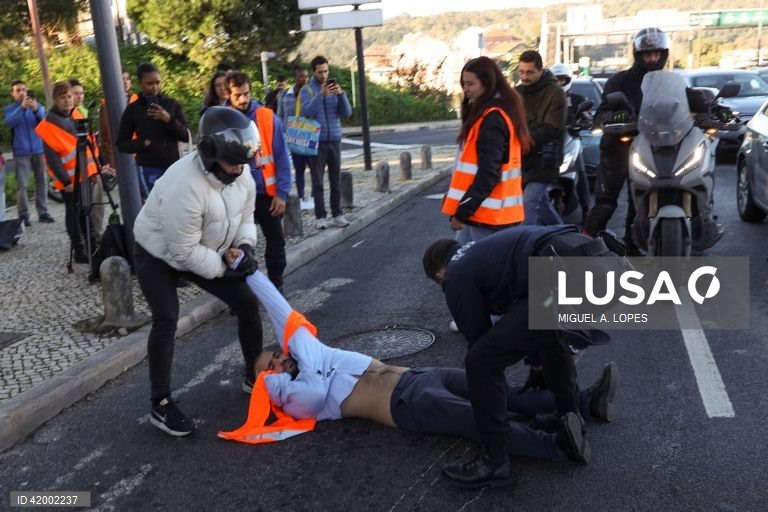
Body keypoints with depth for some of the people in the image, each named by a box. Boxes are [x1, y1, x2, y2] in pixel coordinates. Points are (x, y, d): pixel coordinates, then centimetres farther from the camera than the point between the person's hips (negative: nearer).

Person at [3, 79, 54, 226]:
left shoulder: (37, 106, 10)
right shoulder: (9, 109, 5)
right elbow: (8, 122, -15)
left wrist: (36, 109, -25)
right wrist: (22, 107, -27)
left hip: (38, 150, 2)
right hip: (21, 152, -2)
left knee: (42, 182, 3)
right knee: (22, 185, -7)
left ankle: (43, 213, 11)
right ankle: (23, 216, -4)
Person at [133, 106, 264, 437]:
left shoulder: (241, 176, -14)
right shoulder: (185, 186, -38)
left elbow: (246, 217, 1)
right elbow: (184, 251, -34)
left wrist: (244, 246, -18)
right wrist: (223, 267, -24)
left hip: (206, 254, 7)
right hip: (158, 254, -7)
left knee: (247, 302, 2)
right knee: (166, 320, -20)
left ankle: (254, 375, 21)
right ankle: (161, 405, -6)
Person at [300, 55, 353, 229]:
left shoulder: (334, 88, 11)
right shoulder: (307, 90, 2)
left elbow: (347, 113, 2)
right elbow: (307, 113, -14)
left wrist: (341, 94, -15)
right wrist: (321, 95, -26)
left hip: (335, 140, 3)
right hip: (317, 141, -3)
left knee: (335, 180, 4)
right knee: (318, 181, -1)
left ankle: (337, 215, 9)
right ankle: (321, 216, 1)